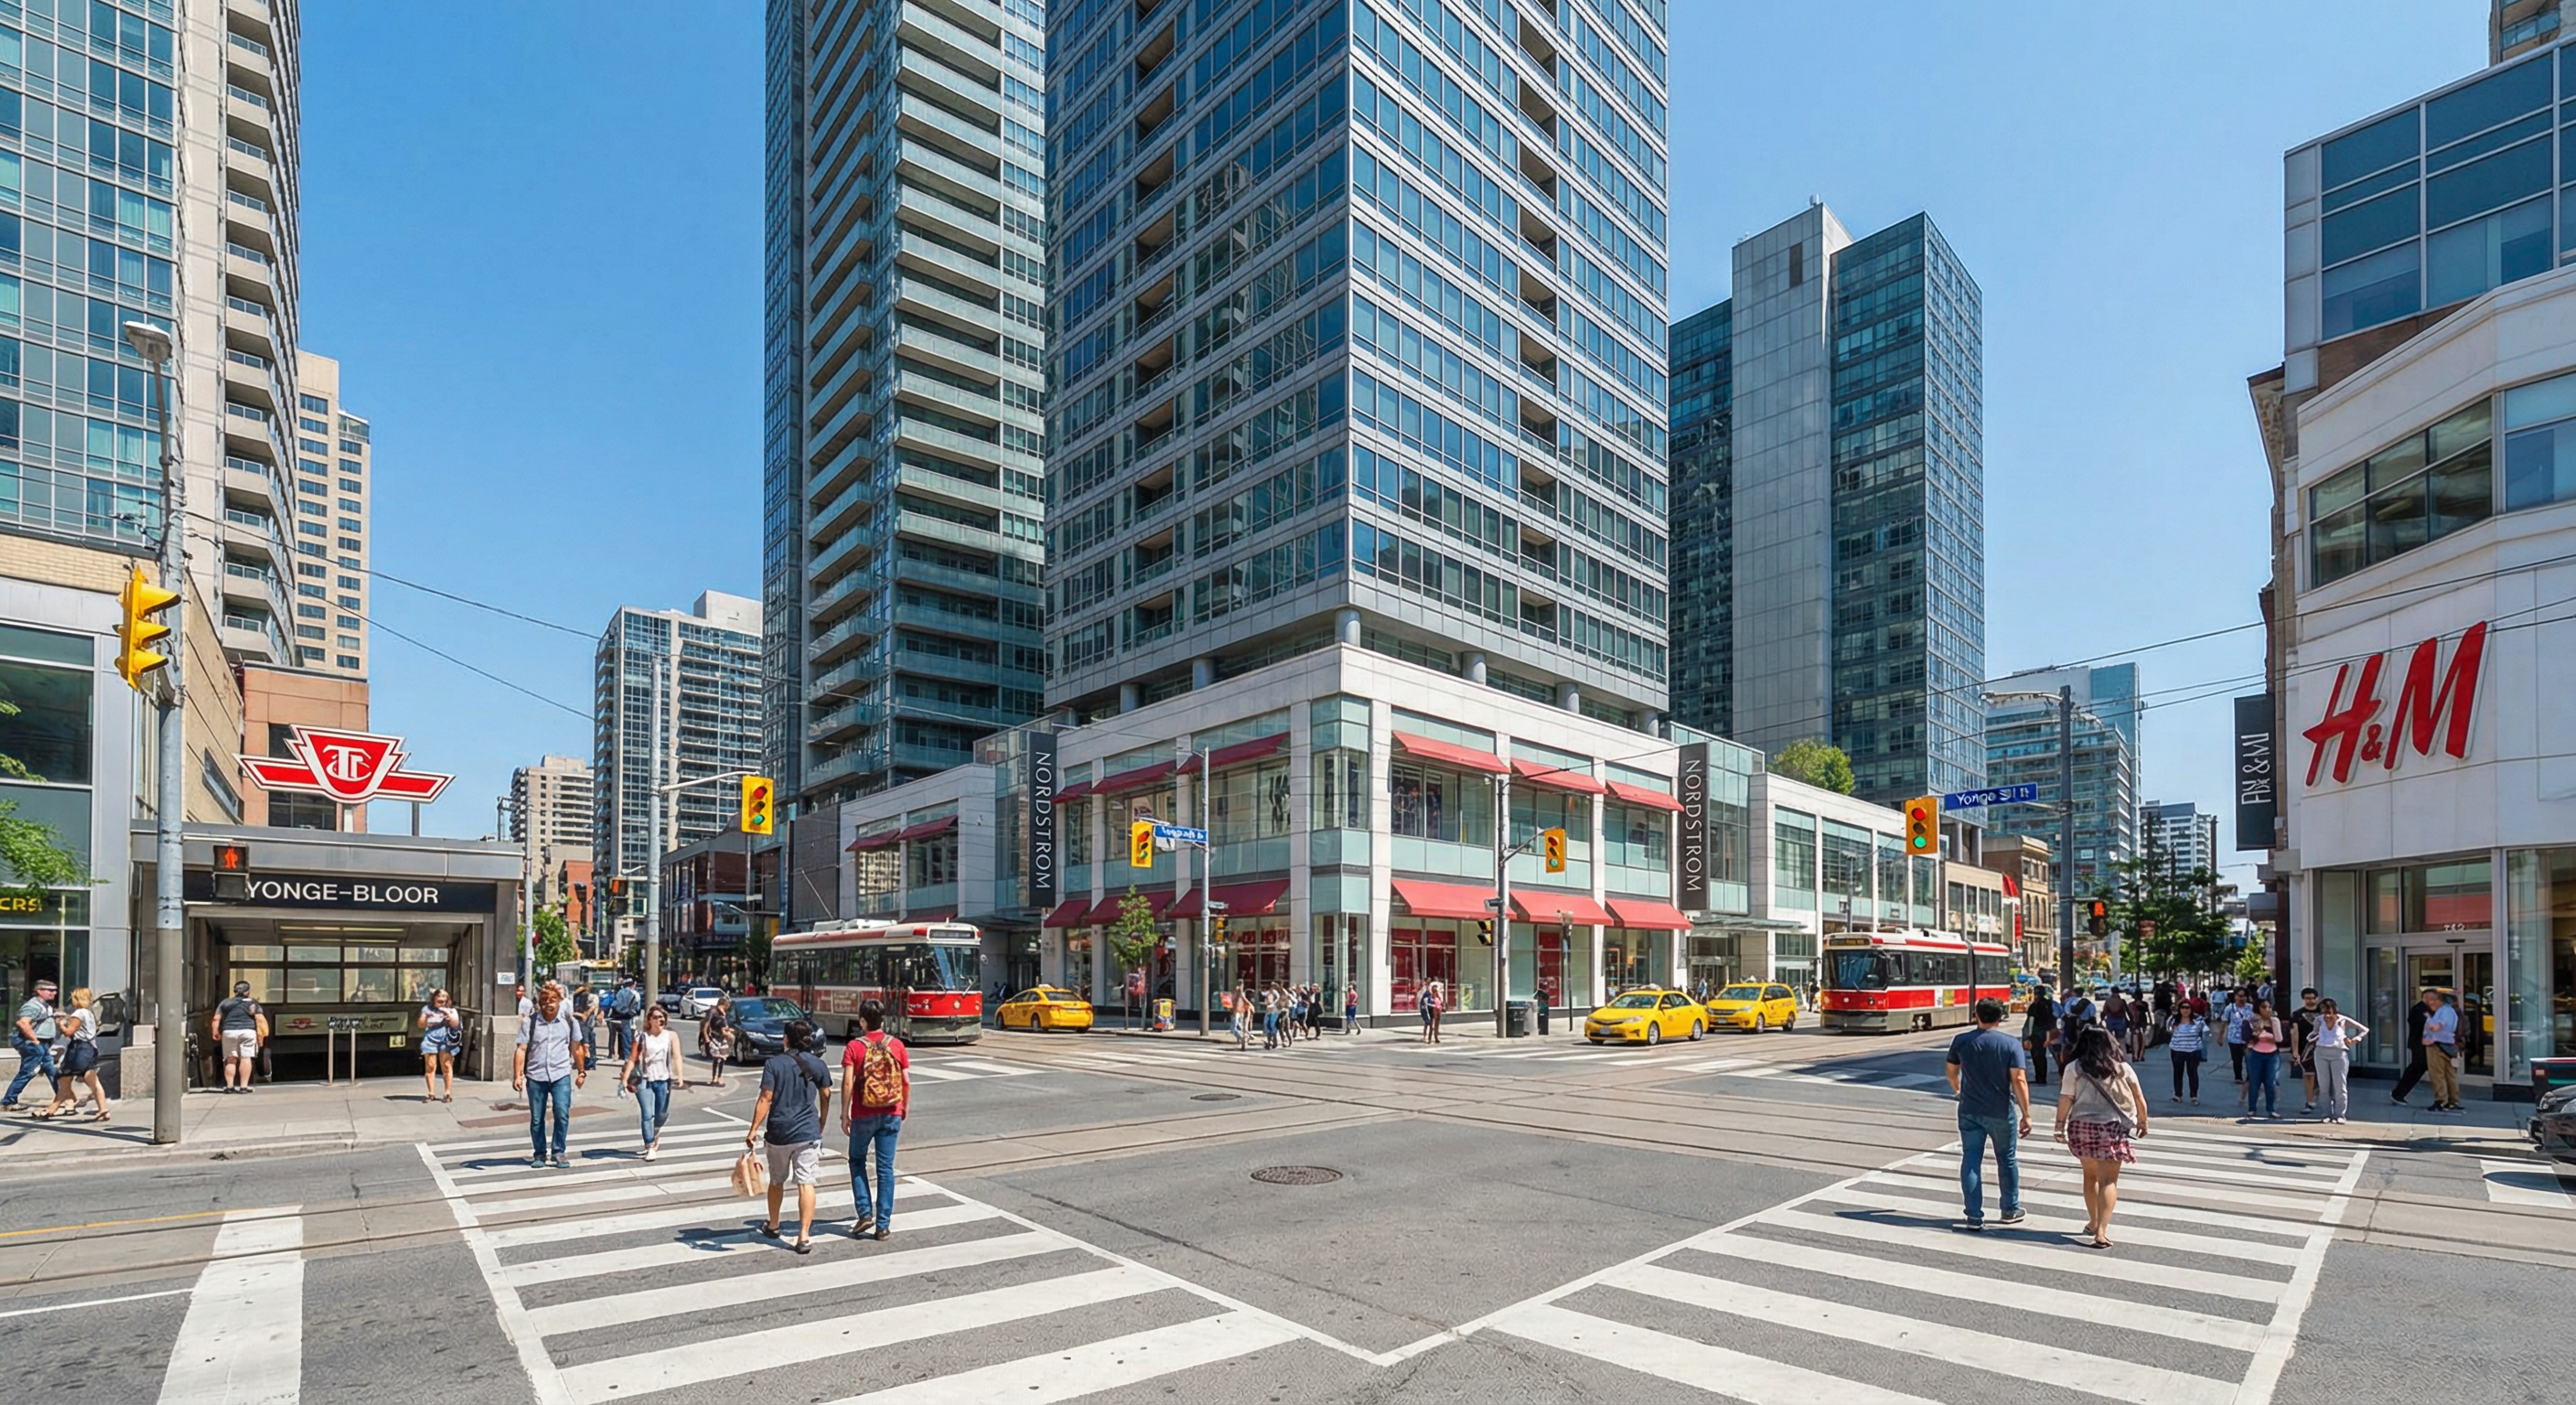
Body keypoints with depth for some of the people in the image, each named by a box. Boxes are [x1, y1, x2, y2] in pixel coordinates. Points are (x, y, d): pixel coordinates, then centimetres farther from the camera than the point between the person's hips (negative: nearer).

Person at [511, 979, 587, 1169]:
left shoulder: (568, 1020, 2)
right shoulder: (529, 1022, -2)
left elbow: (576, 1048, 10)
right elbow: (521, 1049, -5)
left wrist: (581, 1071, 12)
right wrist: (517, 1075, -14)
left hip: (561, 1075, 0)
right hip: (535, 1076, 1)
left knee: (562, 1114, -10)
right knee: (536, 1119, 8)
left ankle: (559, 1152, 4)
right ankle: (539, 1153, 24)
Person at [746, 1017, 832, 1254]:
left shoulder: (774, 1063, -5)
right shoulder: (817, 1065, 2)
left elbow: (765, 1099, -11)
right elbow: (826, 1099, 8)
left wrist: (753, 1130, -8)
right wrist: (821, 1126, 22)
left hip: (778, 1133, 0)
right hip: (808, 1133, 0)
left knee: (777, 1182, 19)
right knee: (806, 1184, 0)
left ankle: (773, 1227, 37)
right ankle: (804, 1237, -5)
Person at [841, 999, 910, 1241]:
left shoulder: (854, 1047, -7)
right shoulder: (896, 1045, -1)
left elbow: (847, 1082, -13)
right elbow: (906, 1080, 1)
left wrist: (844, 1114, -4)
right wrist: (906, 1107, 16)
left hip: (863, 1115, -2)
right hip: (891, 1114, 2)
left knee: (857, 1161, 19)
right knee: (886, 1168, 6)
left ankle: (865, 1212, 9)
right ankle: (883, 1225, 8)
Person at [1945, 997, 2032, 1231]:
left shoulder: (1961, 1041, -2)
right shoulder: (2011, 1044, -9)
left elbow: (1952, 1073, 10)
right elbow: (2019, 1081, -16)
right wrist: (2026, 1115, -10)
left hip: (1969, 1111, 1)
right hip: (2001, 1113, -1)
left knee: (1971, 1161, 4)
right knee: (2007, 1160, 17)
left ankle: (1975, 1216, 3)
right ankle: (2011, 1210, 31)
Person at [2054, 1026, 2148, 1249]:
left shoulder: (2074, 1068, -3)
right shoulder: (2123, 1069, 1)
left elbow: (2065, 1099, -6)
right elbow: (2139, 1098, 5)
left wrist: (2060, 1125, 1)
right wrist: (2142, 1121, 20)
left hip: (2081, 1126, 1)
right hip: (2112, 1129, -1)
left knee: (2090, 1175, 20)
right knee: (2108, 1180, -2)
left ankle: (2093, 1223, 33)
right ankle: (2101, 1231, -14)